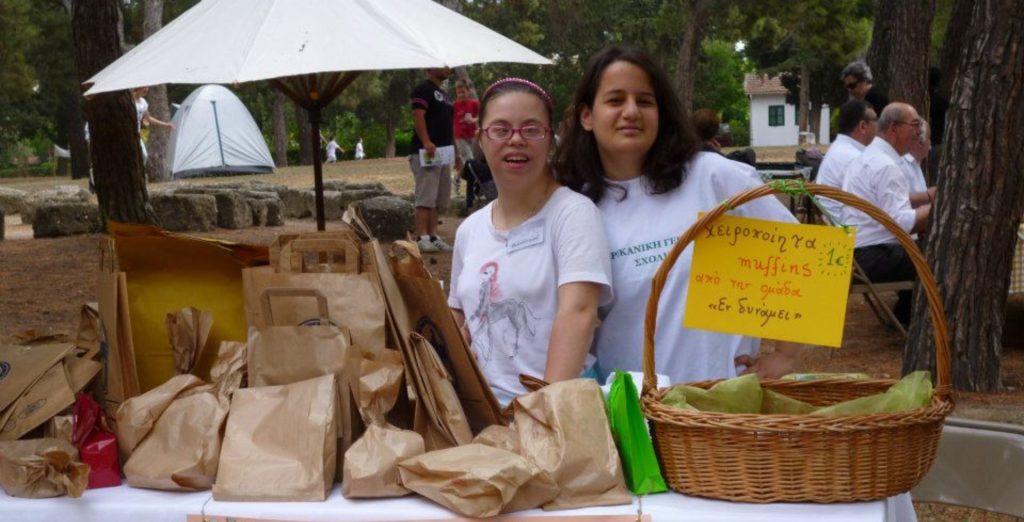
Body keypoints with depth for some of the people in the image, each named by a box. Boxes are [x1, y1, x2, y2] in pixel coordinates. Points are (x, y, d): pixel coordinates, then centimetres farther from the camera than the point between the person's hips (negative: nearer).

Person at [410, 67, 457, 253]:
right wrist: (426, 142, -31)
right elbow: (418, 116, -19)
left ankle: (433, 236, 13)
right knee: (425, 198, -12)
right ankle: (422, 238, -13)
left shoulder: (443, 94, 22)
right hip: (426, 153, -9)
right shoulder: (423, 89, -7)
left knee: (438, 200, 9)